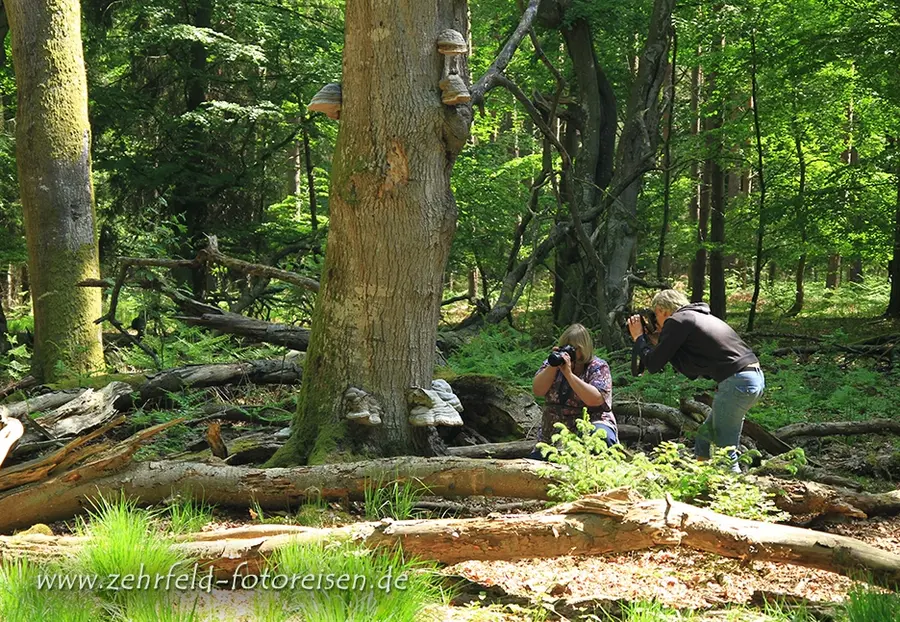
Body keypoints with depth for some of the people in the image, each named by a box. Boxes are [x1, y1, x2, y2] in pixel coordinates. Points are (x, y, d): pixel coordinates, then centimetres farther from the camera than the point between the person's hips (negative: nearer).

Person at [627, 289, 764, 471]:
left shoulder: (677, 322, -3)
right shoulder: (699, 317, 24)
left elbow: (653, 365, -2)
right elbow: (693, 372, 26)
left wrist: (638, 338, 14)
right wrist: (658, 342, 25)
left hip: (737, 382, -10)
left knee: (724, 449, -4)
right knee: (705, 435, 19)